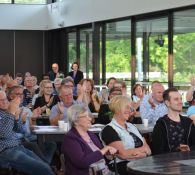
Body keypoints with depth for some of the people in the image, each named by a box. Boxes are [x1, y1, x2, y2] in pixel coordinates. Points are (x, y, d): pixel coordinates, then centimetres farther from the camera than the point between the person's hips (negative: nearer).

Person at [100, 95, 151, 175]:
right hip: (123, 167, -7)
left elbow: (148, 150, 14)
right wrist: (142, 149, 1)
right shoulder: (109, 130, -2)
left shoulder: (132, 126, 22)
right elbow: (123, 154, -13)